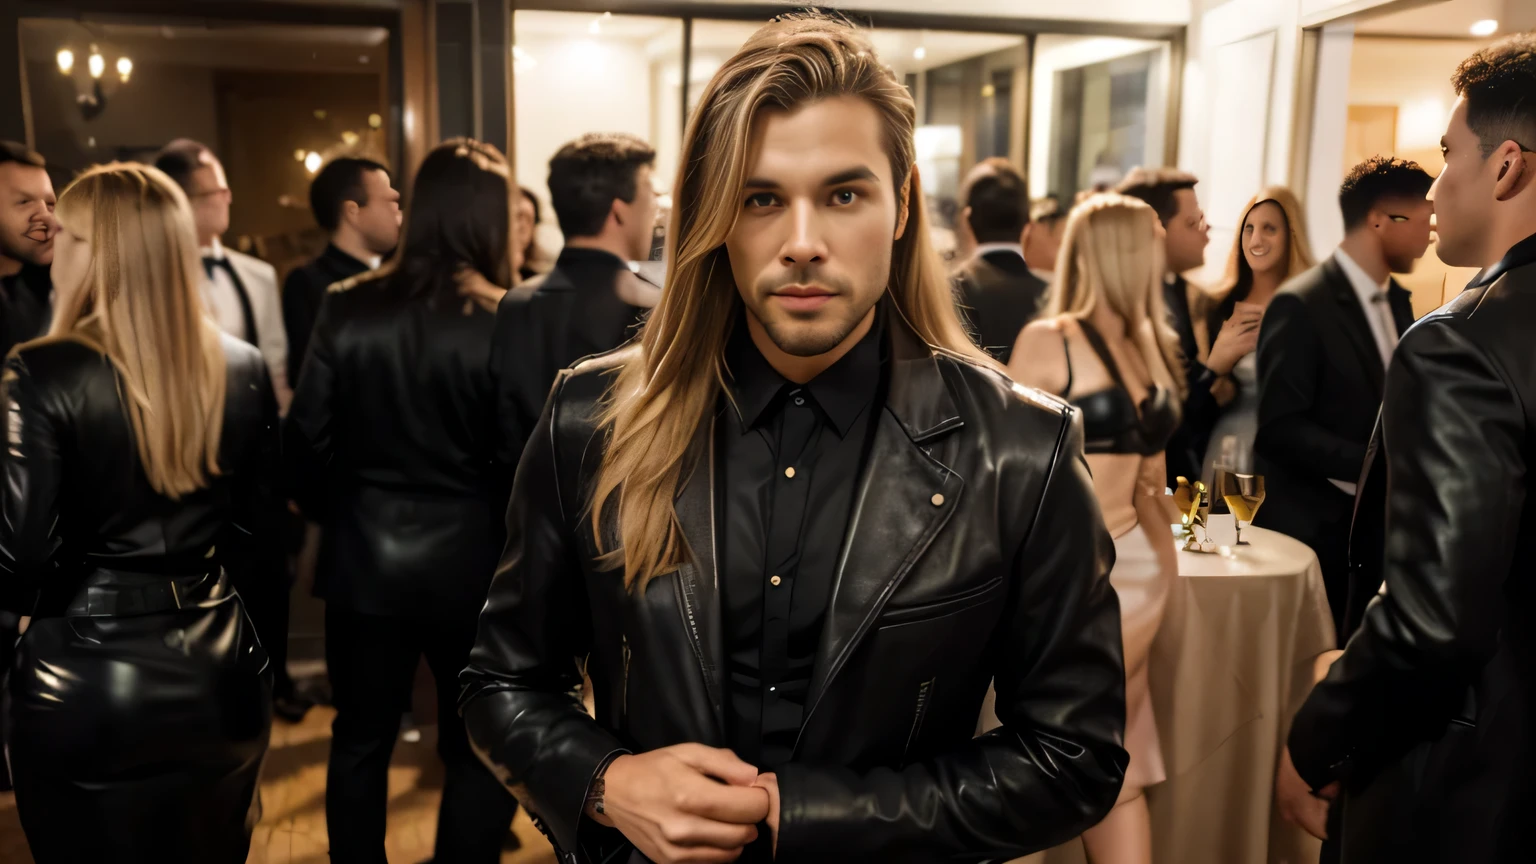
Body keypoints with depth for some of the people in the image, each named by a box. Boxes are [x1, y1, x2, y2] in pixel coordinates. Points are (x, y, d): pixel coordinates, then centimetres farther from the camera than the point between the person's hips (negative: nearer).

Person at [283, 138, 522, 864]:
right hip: (469, 558, -3)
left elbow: (304, 441, -3)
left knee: (360, 742, 20)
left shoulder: (346, 308, -6)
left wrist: (334, 514, 15)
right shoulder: (504, 324, -14)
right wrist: (515, 544, 5)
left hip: (365, 554, 3)